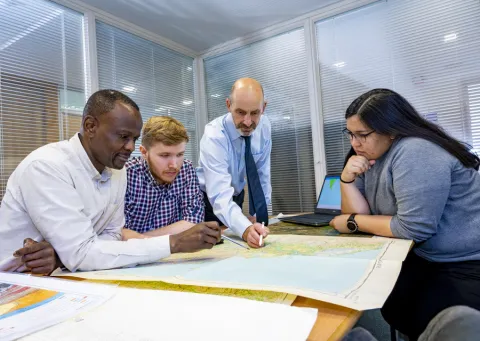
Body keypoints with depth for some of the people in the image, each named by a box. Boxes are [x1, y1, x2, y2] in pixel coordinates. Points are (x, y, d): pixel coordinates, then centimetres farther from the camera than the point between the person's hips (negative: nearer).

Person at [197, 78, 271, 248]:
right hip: (209, 201, -4)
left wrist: (257, 214, -7)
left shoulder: (264, 126, -15)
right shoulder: (214, 136, -31)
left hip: (236, 196, 4)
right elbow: (220, 197, -41)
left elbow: (262, 173, -5)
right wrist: (246, 229, -57)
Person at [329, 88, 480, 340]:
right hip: (427, 257, 8)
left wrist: (352, 223, -16)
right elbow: (359, 213, -3)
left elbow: (413, 227, -28)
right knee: (389, 307, 3)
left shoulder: (415, 152, -26)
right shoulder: (370, 156, 0)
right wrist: (347, 178, -19)